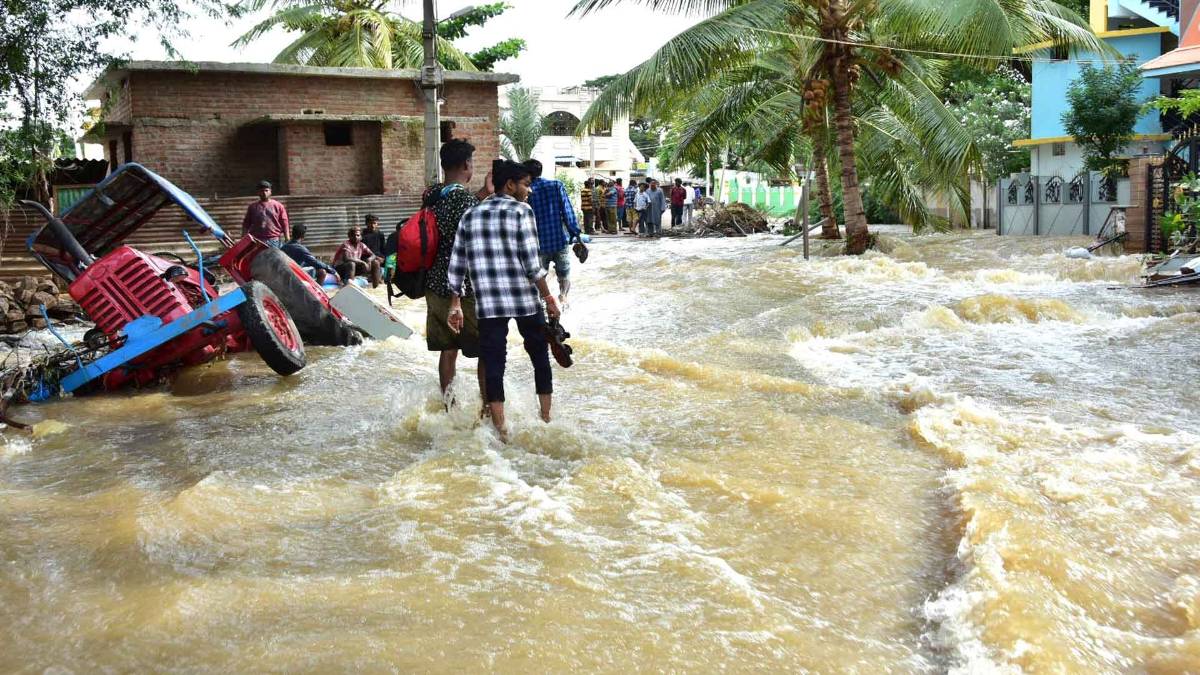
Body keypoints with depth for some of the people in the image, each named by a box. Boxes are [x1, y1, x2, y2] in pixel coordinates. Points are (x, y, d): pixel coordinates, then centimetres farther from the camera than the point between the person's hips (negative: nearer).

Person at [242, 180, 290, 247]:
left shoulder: (278, 206, 7)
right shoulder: (252, 207, 12)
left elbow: (285, 224, 4)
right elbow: (246, 225, 12)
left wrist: (288, 241, -3)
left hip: (274, 241, -1)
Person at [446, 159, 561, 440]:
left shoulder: (470, 215, 10)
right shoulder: (521, 211, -4)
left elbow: (457, 266, 9)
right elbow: (531, 262, -11)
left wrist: (455, 305, 14)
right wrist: (548, 297, -3)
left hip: (488, 304, 3)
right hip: (525, 300, -3)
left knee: (493, 365, 5)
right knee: (540, 357, 14)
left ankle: (501, 431, 5)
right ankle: (547, 418, 21)